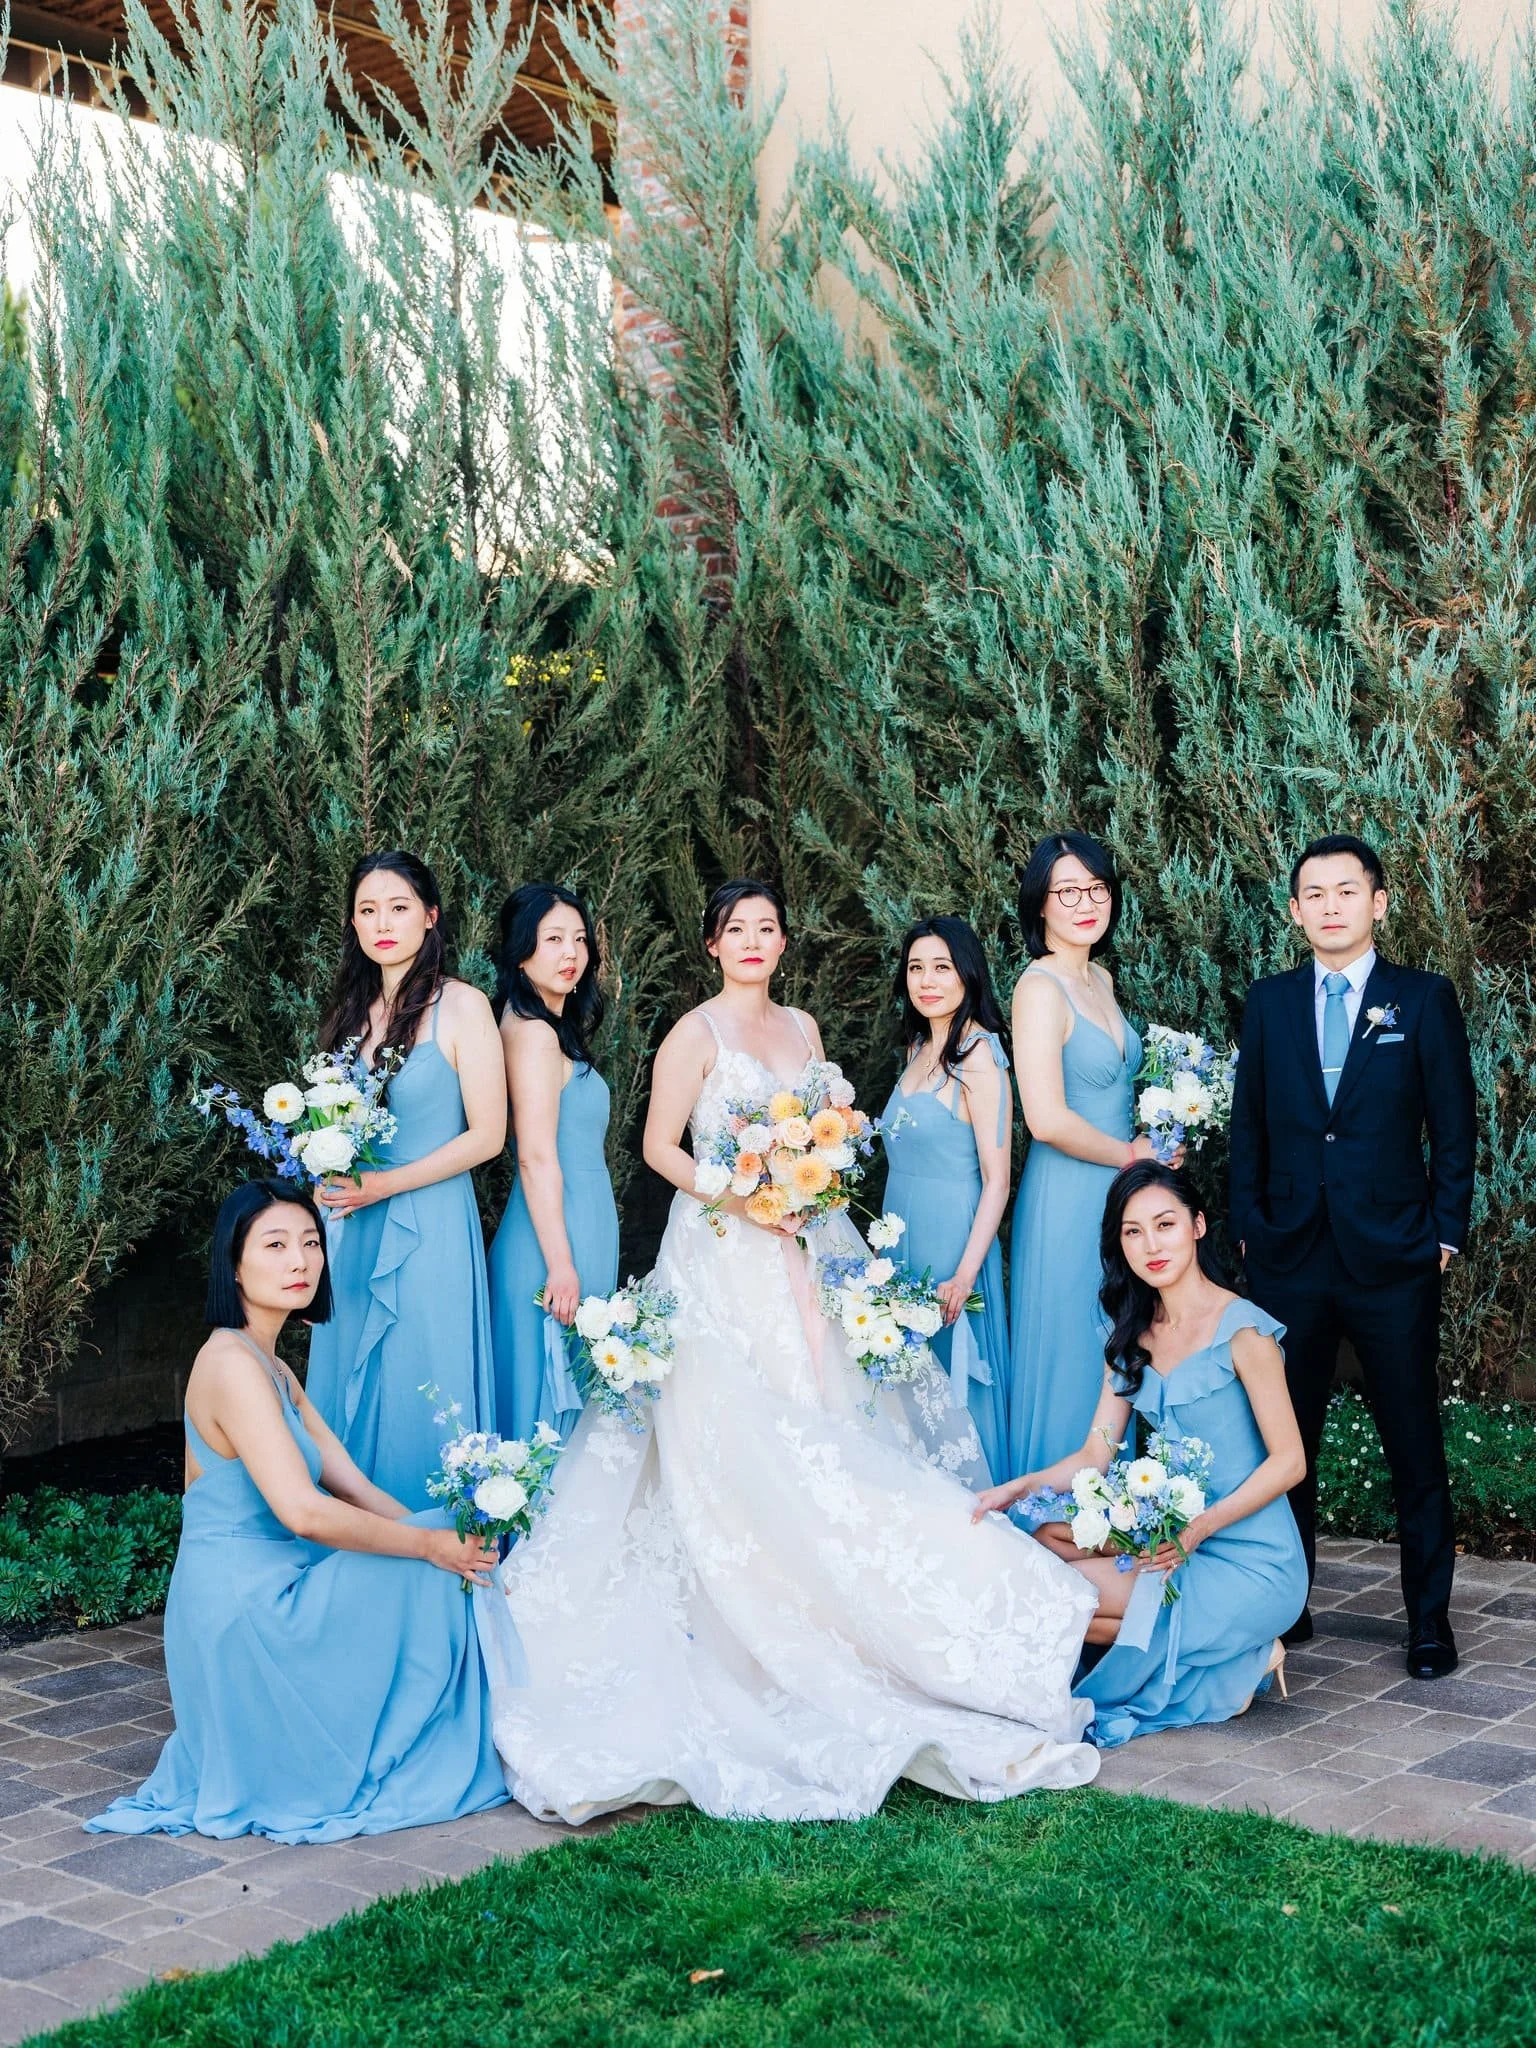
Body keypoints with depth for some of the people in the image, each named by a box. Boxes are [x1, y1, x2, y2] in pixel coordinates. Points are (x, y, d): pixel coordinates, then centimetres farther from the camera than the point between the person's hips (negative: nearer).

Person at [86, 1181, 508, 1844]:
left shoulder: (269, 1367, 14)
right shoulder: (233, 1365, -19)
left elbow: (352, 1487, 10)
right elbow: (303, 1511, -27)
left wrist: (445, 1536, -2)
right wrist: (430, 1545, -18)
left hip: (263, 1599, 10)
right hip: (244, 1610, -10)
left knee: (442, 1566, 7)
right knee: (428, 1581, -8)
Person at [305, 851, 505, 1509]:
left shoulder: (462, 1005, -7)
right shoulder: (353, 1009, 10)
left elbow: (487, 1135, -10)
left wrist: (383, 1185, -14)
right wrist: (328, 1180, 0)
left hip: (427, 1229, -5)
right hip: (350, 1230, 6)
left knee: (419, 1401, 1)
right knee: (349, 1392, 10)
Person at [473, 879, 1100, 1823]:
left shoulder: (802, 1028, 13)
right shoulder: (697, 1033, -5)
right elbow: (660, 1146, -6)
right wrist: (742, 1199, -17)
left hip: (804, 1247, 6)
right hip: (728, 1253, -6)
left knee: (823, 1411, 1)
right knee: (740, 1432, -9)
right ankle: (753, 1629, -3)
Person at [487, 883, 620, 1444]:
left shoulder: (555, 1028, 14)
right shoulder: (534, 1033, -16)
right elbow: (536, 1156, -20)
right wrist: (561, 1263, -21)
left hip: (581, 1228, 10)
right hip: (559, 1234, -10)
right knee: (552, 1396, -1)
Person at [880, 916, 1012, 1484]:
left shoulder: (978, 1058, -15)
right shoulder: (920, 1048, 10)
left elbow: (996, 1180, -16)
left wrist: (965, 1276, -20)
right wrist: (890, 1250, 11)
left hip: (950, 1240, -8)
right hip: (903, 1236, 8)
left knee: (951, 1383, 3)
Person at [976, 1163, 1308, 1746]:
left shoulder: (1242, 1332, -14)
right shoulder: (1133, 1337, 8)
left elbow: (1288, 1461, -13)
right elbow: (1095, 1454, 5)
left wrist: (1198, 1528, -24)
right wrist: (1018, 1488, -13)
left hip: (1251, 1563, -7)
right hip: (1174, 1534, 7)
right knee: (1049, 1535, -14)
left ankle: (1242, 1656, 0)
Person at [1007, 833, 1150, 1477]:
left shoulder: (1100, 979, 10)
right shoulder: (1040, 988, -16)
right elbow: (1047, 1120, -23)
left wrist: (1155, 1142, 7)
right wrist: (1131, 1154, -10)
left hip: (1118, 1197, 8)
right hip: (1068, 1201, -8)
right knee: (1069, 1366, 2)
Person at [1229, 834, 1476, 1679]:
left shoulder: (1424, 999, 1)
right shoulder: (1269, 1003, 8)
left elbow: (1454, 1127, 1)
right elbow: (1249, 1125, 11)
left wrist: (1445, 1234, -3)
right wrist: (1247, 1226, 5)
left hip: (1394, 1261, -2)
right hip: (1290, 1260, 3)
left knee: (1415, 1447, 3)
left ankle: (1430, 1618, 13)